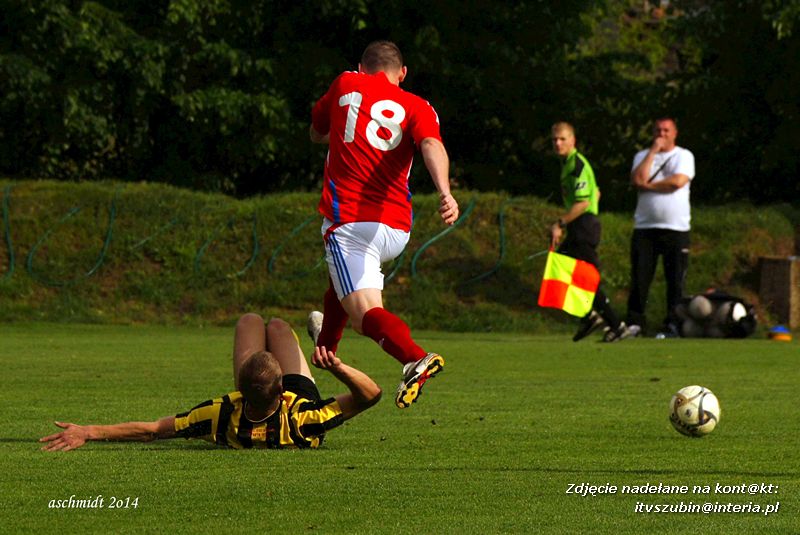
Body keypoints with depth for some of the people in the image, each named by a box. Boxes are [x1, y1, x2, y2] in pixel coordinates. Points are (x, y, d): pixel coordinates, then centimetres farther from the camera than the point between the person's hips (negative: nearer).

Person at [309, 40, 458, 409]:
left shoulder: (345, 85, 10)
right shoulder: (417, 108, 6)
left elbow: (316, 133, 27)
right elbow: (431, 146, -17)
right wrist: (445, 192, -33)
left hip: (347, 221, -4)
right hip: (397, 229, 4)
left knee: (365, 312, -16)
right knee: (346, 277, 34)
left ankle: (414, 358, -45)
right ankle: (326, 345, 57)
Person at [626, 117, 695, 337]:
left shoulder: (684, 156, 6)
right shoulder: (643, 156, 14)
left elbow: (678, 181, -13)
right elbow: (638, 179, -6)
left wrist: (648, 185, -4)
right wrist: (653, 151, -4)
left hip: (676, 228, -2)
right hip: (645, 226, 2)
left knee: (675, 279, -4)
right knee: (640, 277, -1)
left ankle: (673, 324, 2)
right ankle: (635, 321, 6)